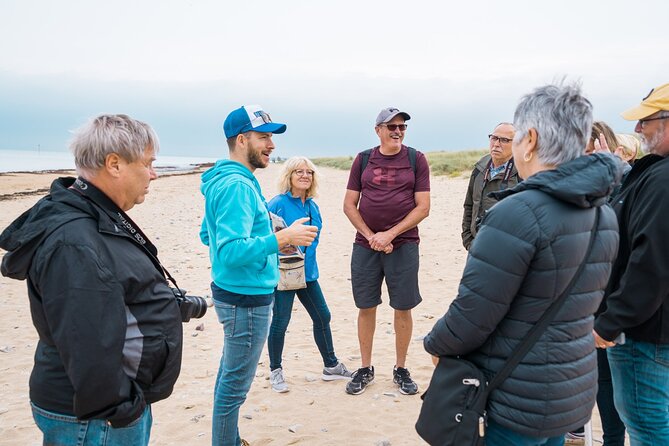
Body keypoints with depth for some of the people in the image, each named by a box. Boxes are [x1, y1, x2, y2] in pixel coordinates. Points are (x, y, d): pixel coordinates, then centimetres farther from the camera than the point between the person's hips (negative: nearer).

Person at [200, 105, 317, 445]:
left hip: (235, 293, 11)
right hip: (247, 299, -11)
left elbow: (208, 235, 18)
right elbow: (231, 252, -29)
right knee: (235, 385, 3)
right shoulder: (237, 186, -22)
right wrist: (283, 238, -25)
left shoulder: (223, 180, 10)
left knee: (230, 375, 22)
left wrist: (268, 237, 14)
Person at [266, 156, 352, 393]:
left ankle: (331, 366, 28)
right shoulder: (278, 204, -13)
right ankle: (275, 371, 24)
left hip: (308, 272, 7)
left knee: (322, 317, 12)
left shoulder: (312, 206, 9)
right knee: (280, 322, 4)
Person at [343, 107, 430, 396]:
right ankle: (365, 369, 22)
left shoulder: (416, 159, 2)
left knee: (403, 308, 4)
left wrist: (389, 234, -11)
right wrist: (371, 237, -8)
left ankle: (401, 370, 21)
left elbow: (423, 207, -3)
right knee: (366, 307, 7)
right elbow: (349, 205, 5)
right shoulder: (363, 160, 6)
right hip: (365, 244, 2)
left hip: (404, 244, -1)